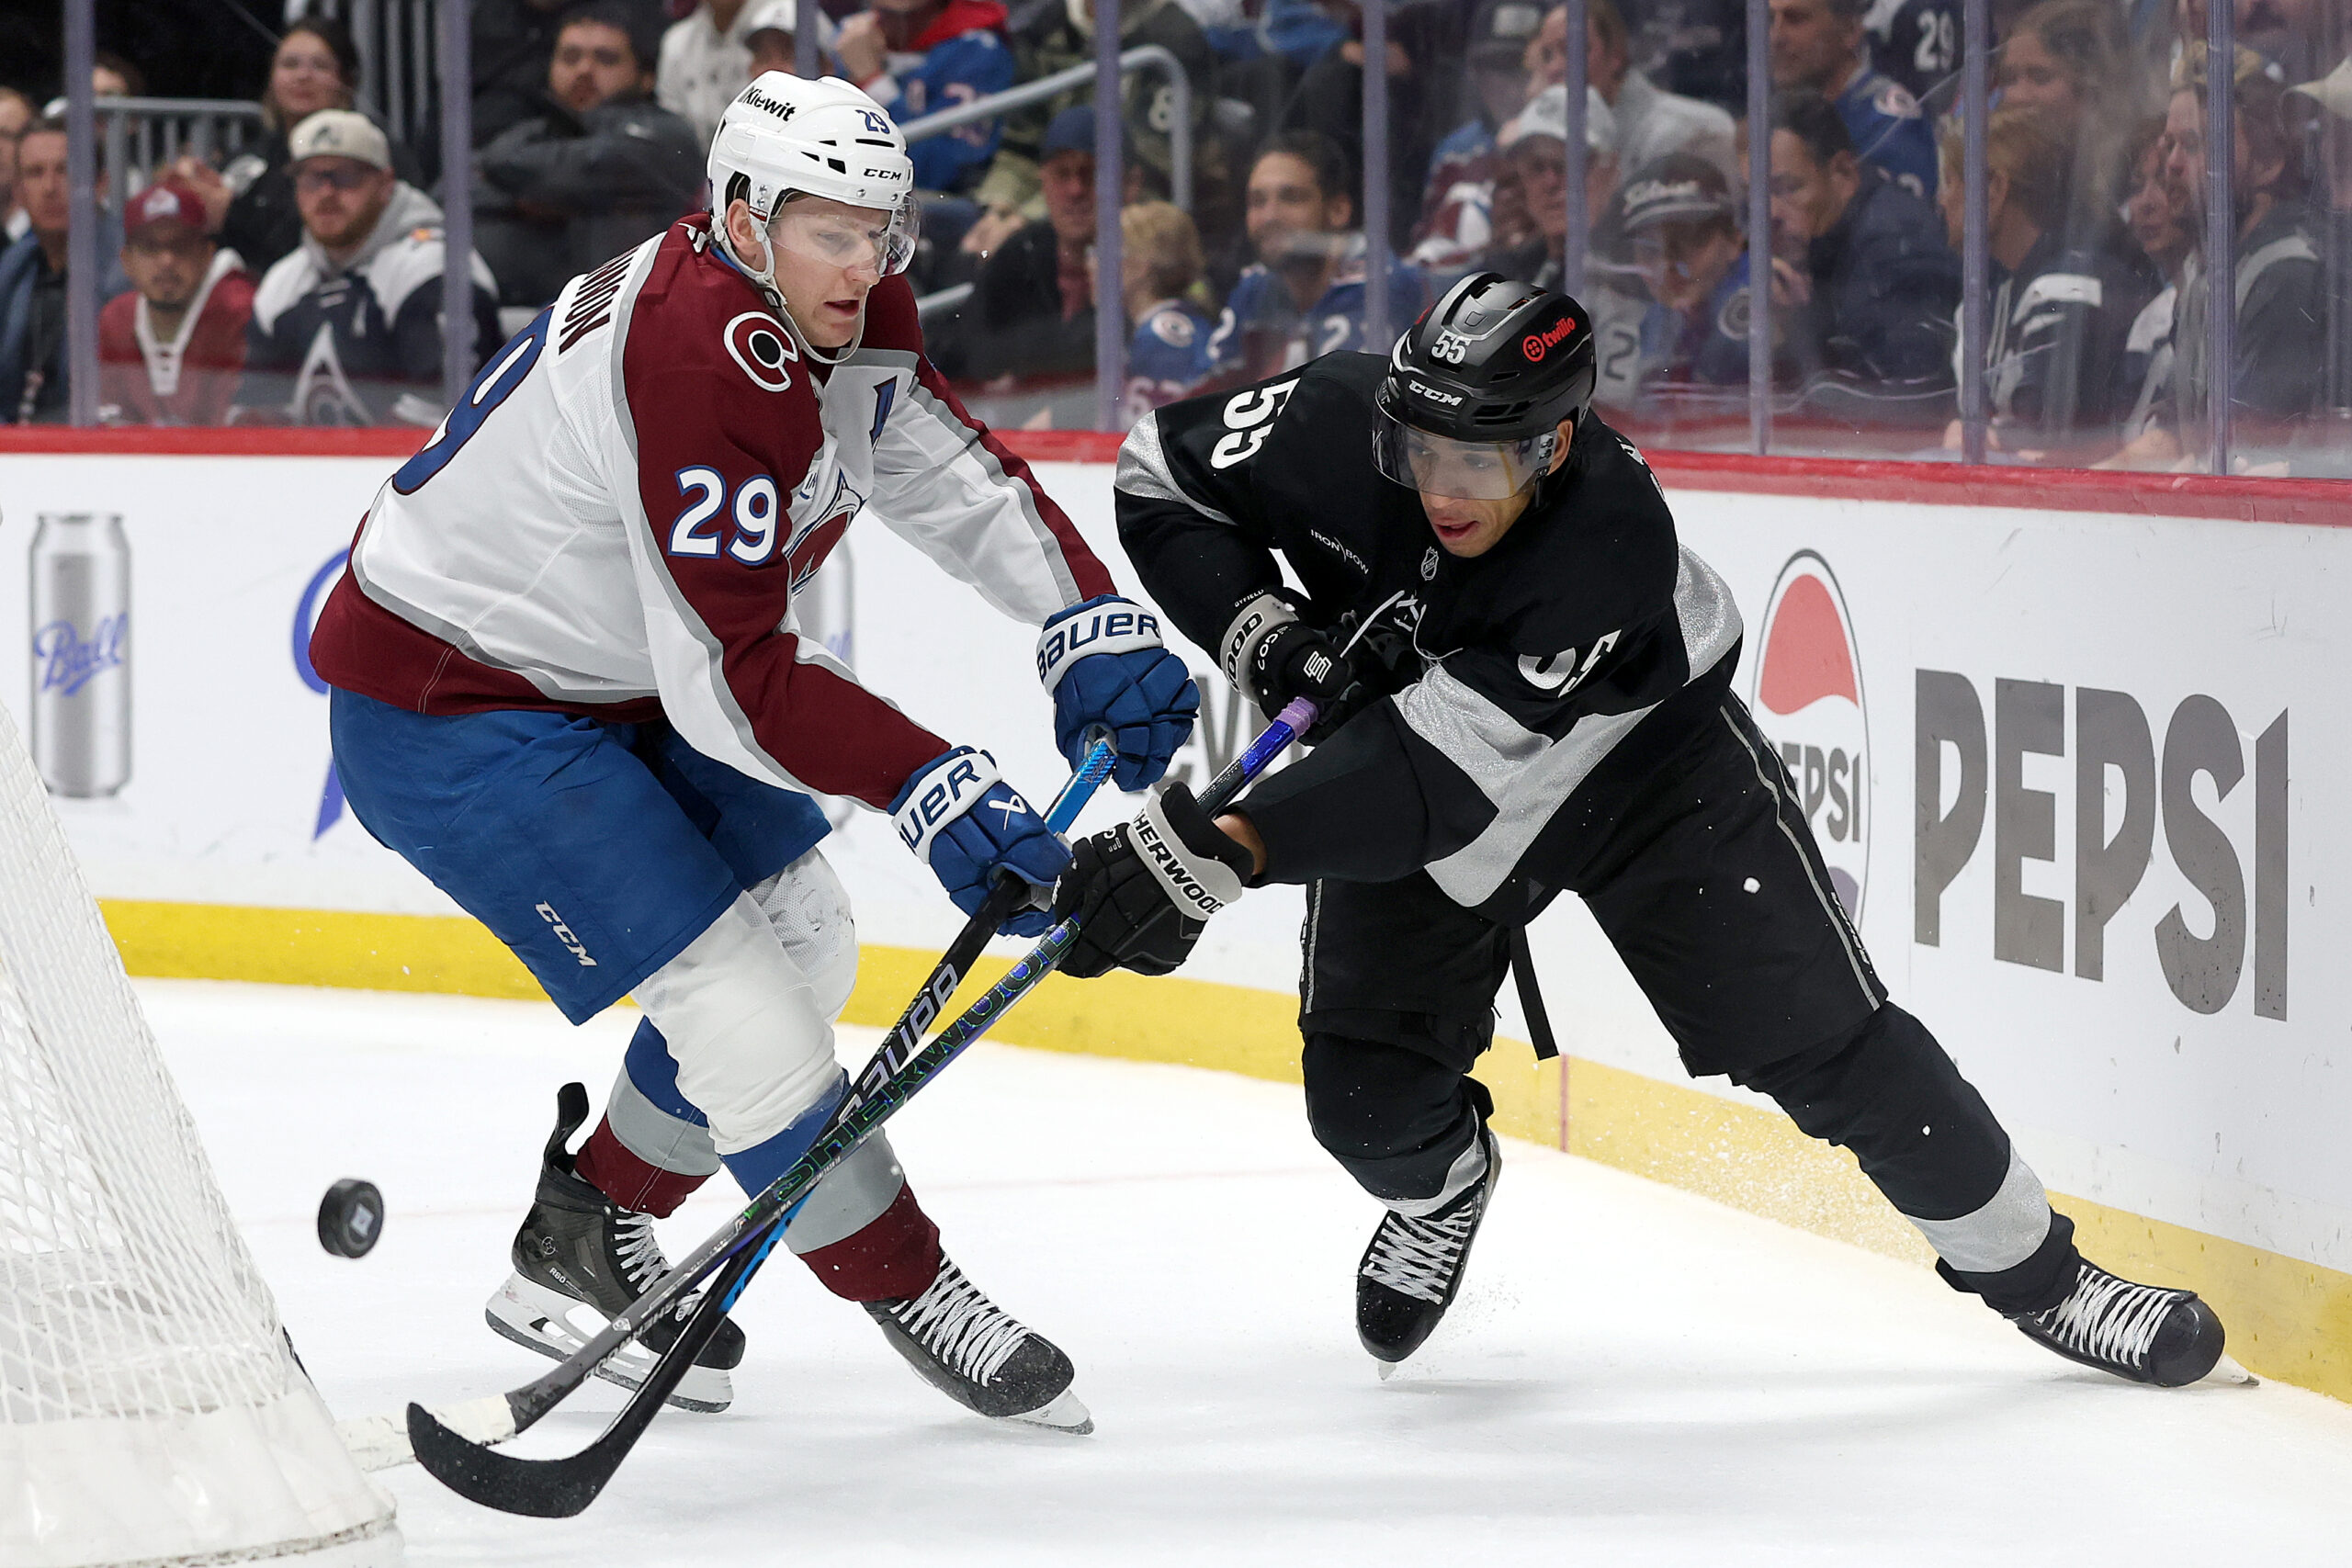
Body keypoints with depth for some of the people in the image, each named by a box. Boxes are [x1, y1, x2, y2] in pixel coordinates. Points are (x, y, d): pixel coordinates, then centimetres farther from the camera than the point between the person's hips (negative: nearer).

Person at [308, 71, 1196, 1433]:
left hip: (611, 677, 10)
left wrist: (1092, 623, -10)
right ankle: (911, 1294, 3)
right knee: (735, 1002, -14)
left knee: (805, 949, 17)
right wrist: (934, 790, -37)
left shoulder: (845, 312, -3)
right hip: (449, 709, -10)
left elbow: (955, 473, 6)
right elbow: (734, 679, -34)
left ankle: (584, 1240, 29)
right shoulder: (702, 360, -33)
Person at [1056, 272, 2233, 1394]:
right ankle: (1439, 1188, 30)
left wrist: (1220, 850, -55)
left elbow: (1440, 769, -47)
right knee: (1367, 1092, -7)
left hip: (1635, 746, -3)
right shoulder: (1334, 430, -31)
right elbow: (1162, 480, -12)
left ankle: (2033, 1270, 10)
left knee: (1821, 1037, -7)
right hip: (1389, 740, 3)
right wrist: (1256, 630, -29)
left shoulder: (1614, 545, -41)